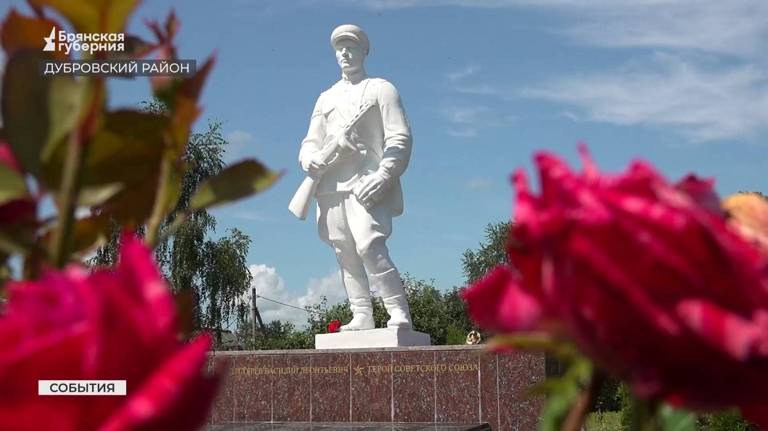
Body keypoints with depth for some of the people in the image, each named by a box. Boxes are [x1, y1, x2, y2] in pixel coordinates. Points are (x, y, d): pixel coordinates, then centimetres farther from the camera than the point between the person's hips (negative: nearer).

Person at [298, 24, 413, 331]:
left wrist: (382, 178, -14)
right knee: (345, 255, 1)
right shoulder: (326, 98, 26)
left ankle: (399, 313, -16)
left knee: (370, 247, -20)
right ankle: (362, 316, 3)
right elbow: (310, 141, 24)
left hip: (366, 184, -6)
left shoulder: (381, 89, 11)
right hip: (331, 187, 6)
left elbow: (399, 139, 1)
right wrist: (310, 159, -2)